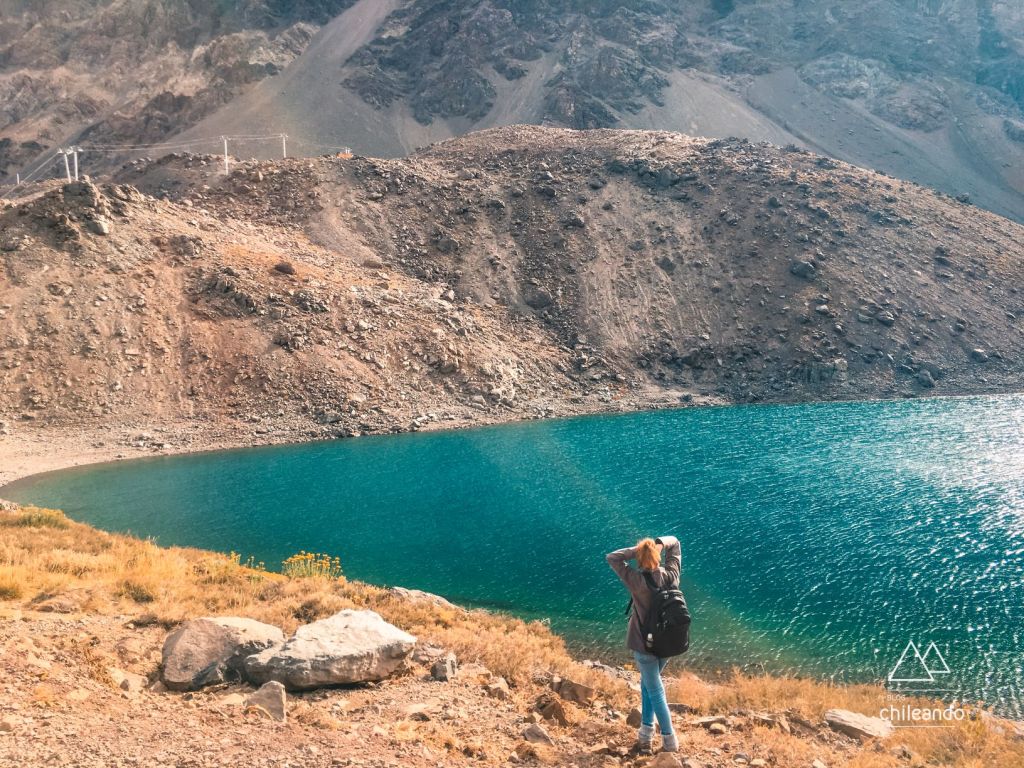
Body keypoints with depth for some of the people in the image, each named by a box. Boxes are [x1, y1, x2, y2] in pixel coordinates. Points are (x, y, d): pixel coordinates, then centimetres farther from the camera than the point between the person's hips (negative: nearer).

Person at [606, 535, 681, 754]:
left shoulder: (637, 580, -19)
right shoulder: (671, 576, -6)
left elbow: (611, 558, -11)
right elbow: (674, 542, 6)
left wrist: (636, 549, -17)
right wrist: (660, 544, -13)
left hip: (645, 643, -5)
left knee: (655, 692, 6)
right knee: (647, 684, 22)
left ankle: (670, 742, 11)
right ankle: (646, 736, 24)